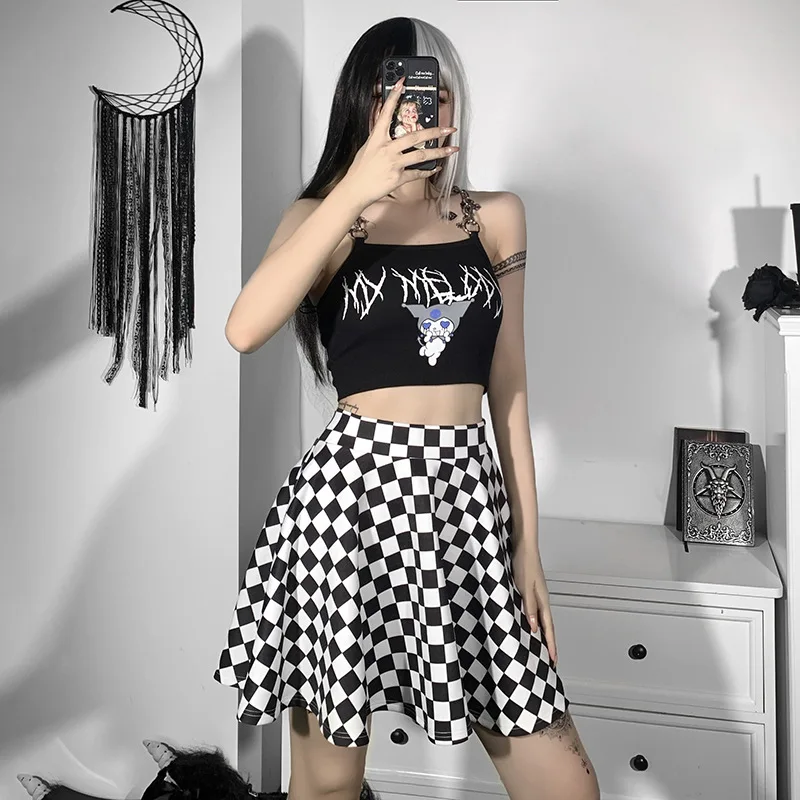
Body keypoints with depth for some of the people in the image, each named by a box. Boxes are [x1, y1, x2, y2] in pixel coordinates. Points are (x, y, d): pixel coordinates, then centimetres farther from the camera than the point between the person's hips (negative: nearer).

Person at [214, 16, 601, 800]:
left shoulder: (497, 218, 12)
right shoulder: (323, 214, 6)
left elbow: (508, 389, 12)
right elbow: (245, 329, -15)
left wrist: (528, 545, 9)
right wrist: (357, 189, -18)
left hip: (468, 497, 3)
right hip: (353, 492, -2)